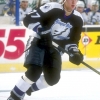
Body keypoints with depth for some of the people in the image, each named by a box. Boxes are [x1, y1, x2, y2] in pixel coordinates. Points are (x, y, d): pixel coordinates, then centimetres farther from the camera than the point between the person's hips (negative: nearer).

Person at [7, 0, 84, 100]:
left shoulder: (77, 19, -5)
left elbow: (72, 41, 3)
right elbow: (28, 19, -21)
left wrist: (74, 52, -17)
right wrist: (41, 30, -33)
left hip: (54, 48, 5)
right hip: (38, 42, -5)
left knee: (53, 78, -8)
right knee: (34, 71, -26)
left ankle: (30, 87, 20)